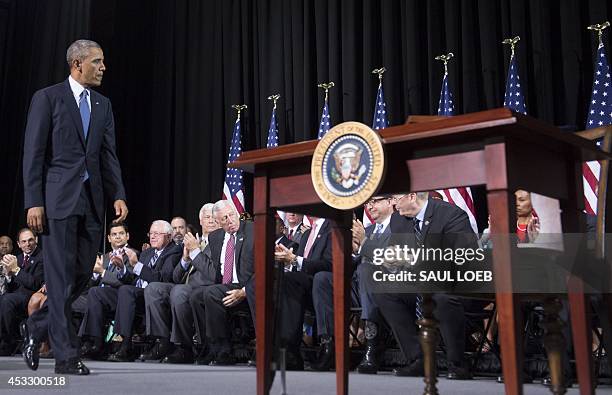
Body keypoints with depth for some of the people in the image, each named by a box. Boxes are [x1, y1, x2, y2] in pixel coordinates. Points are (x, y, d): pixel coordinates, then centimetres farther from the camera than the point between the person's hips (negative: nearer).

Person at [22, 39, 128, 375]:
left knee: (82, 274, 7)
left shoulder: (103, 105, 16)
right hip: (58, 198, -5)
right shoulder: (47, 98, 1)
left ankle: (36, 327, 29)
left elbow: (108, 156, 13)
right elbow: (33, 153, -4)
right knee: (61, 277, -3)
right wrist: (33, 201, -11)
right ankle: (66, 356, 3)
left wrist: (118, 195, 0)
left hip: (92, 199, 6)